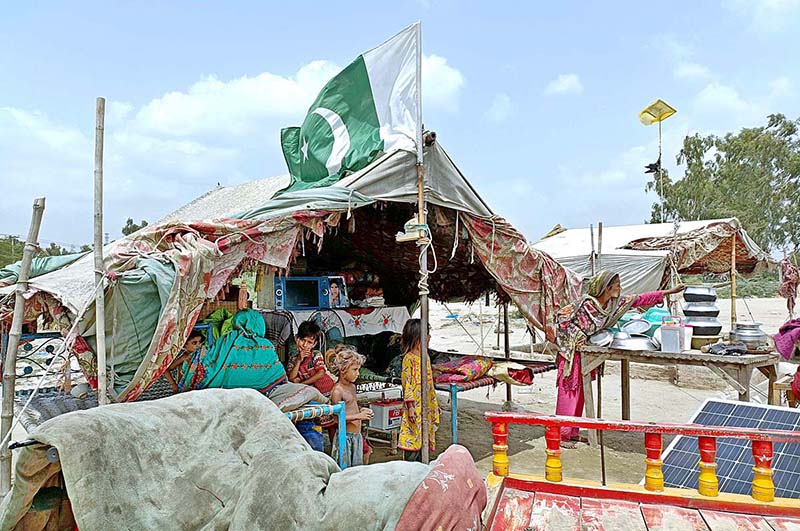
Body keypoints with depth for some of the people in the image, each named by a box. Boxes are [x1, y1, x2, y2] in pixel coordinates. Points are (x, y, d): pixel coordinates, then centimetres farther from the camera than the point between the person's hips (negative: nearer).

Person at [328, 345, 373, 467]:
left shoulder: (352, 386, 10)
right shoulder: (337, 391, -16)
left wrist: (361, 410, 3)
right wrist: (358, 416, -21)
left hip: (357, 435, 8)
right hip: (345, 436, -8)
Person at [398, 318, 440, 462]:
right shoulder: (409, 358, -12)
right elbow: (407, 383, -14)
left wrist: (435, 405, 18)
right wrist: (410, 407, -17)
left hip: (427, 406, 8)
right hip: (415, 407, -8)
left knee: (424, 439, 14)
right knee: (412, 440, -2)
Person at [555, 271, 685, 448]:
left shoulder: (614, 303, -1)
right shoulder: (586, 304, -22)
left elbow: (640, 299, 4)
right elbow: (562, 315, -17)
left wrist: (669, 292, 5)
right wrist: (576, 336, -14)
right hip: (572, 350, -7)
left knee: (580, 392, 9)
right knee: (569, 391, -5)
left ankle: (573, 433, 17)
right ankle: (562, 435, 0)